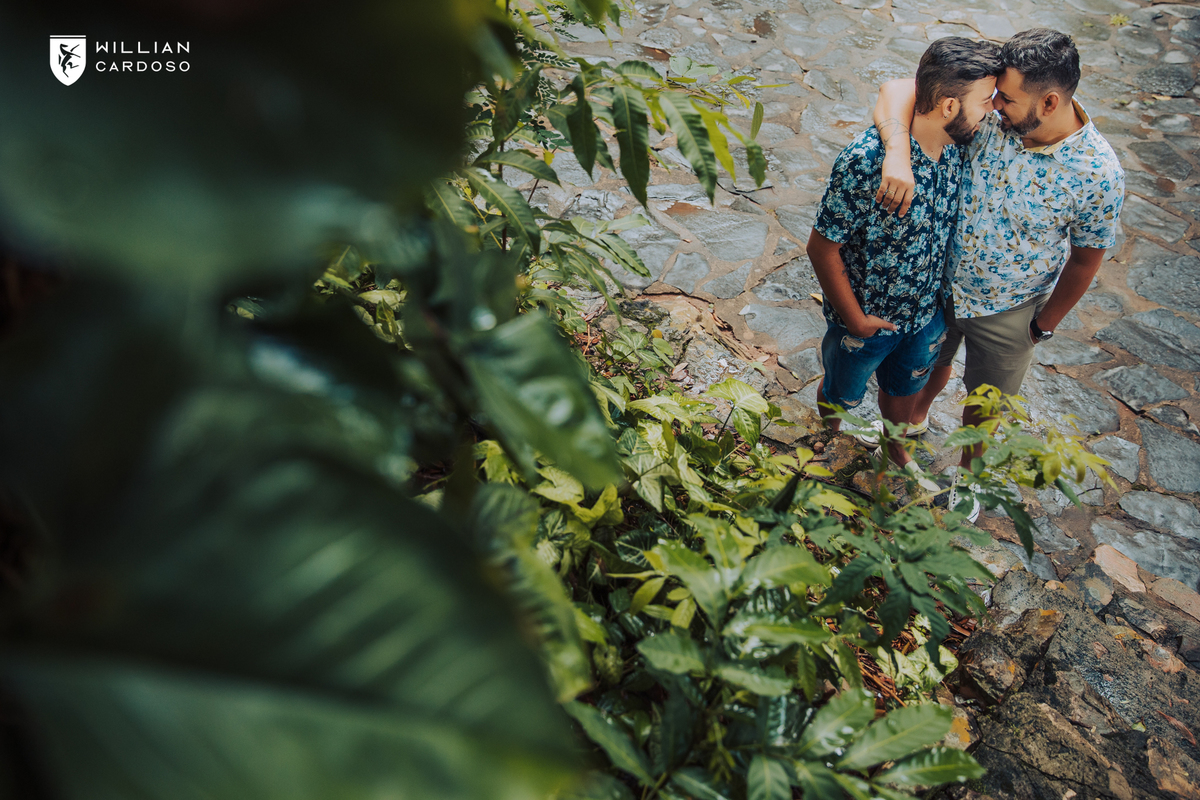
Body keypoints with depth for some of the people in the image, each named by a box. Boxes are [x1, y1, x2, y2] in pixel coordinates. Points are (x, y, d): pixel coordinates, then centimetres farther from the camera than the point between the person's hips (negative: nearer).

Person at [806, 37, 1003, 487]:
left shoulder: (955, 142, -12)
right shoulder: (867, 162, -35)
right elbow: (823, 247, -25)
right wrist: (854, 319, -17)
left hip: (927, 312, 6)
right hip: (865, 319, -5)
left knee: (904, 388, 30)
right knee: (842, 393, 24)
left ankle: (898, 452, 58)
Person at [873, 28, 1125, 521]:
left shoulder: (1098, 174, -26)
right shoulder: (988, 116, -22)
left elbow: (1084, 260, -13)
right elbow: (900, 90, -26)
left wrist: (1043, 327, -3)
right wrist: (899, 152, -46)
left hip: (1009, 310, -2)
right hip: (941, 281, 2)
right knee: (931, 362, 29)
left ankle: (966, 471, 50)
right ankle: (914, 419, 62)